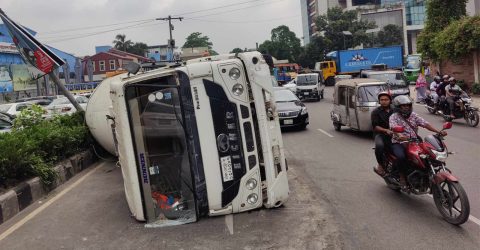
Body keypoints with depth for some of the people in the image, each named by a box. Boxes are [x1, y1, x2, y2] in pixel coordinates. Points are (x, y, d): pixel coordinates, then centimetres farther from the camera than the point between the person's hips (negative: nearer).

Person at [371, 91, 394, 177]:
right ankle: (381, 165, -16)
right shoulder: (376, 112, 7)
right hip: (380, 134, -4)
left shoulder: (394, 111, 18)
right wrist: (386, 130, -21)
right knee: (379, 146, -35)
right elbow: (375, 126, -5)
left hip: (393, 134, 4)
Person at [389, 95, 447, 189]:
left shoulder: (413, 115, 12)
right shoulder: (393, 117, -4)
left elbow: (425, 124, 1)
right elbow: (393, 127, -24)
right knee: (401, 157, -34)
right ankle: (402, 177, -10)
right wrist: (399, 136, -47)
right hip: (399, 143, -5)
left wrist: (439, 131, -13)